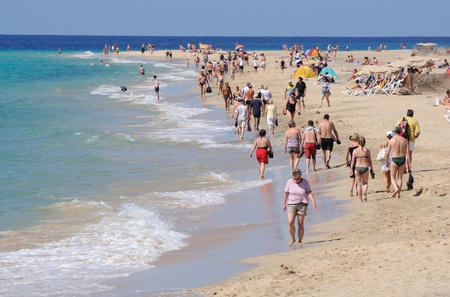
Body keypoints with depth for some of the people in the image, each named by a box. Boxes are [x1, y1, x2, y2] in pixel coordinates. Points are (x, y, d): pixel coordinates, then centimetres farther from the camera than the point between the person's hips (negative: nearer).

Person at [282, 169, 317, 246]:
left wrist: (313, 202, -18)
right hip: (291, 204, 0)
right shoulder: (289, 182, 0)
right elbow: (286, 193, 7)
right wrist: (284, 204, 10)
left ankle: (300, 241, 10)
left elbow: (309, 193, -5)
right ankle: (292, 239, 5)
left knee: (300, 224, -1)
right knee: (290, 223, -14)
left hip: (302, 205, 0)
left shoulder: (305, 182, -2)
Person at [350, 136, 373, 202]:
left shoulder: (355, 150, -2)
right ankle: (365, 192, -14)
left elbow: (353, 161, -1)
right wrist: (371, 170, 9)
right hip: (365, 168, 0)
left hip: (357, 168, 0)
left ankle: (360, 199, 11)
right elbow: (370, 161, 1)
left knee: (359, 184, 11)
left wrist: (351, 169, 6)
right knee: (365, 183, 16)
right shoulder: (367, 150, -2)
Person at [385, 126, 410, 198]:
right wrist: (409, 163, 1)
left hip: (394, 159, -3)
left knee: (393, 177, 10)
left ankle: (396, 188, -17)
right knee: (400, 177, 15)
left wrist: (386, 161, 12)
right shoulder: (404, 140, 0)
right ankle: (398, 193, 12)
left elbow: (387, 153, -3)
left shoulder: (391, 140, -6)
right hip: (402, 159, 3)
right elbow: (407, 153, -3)